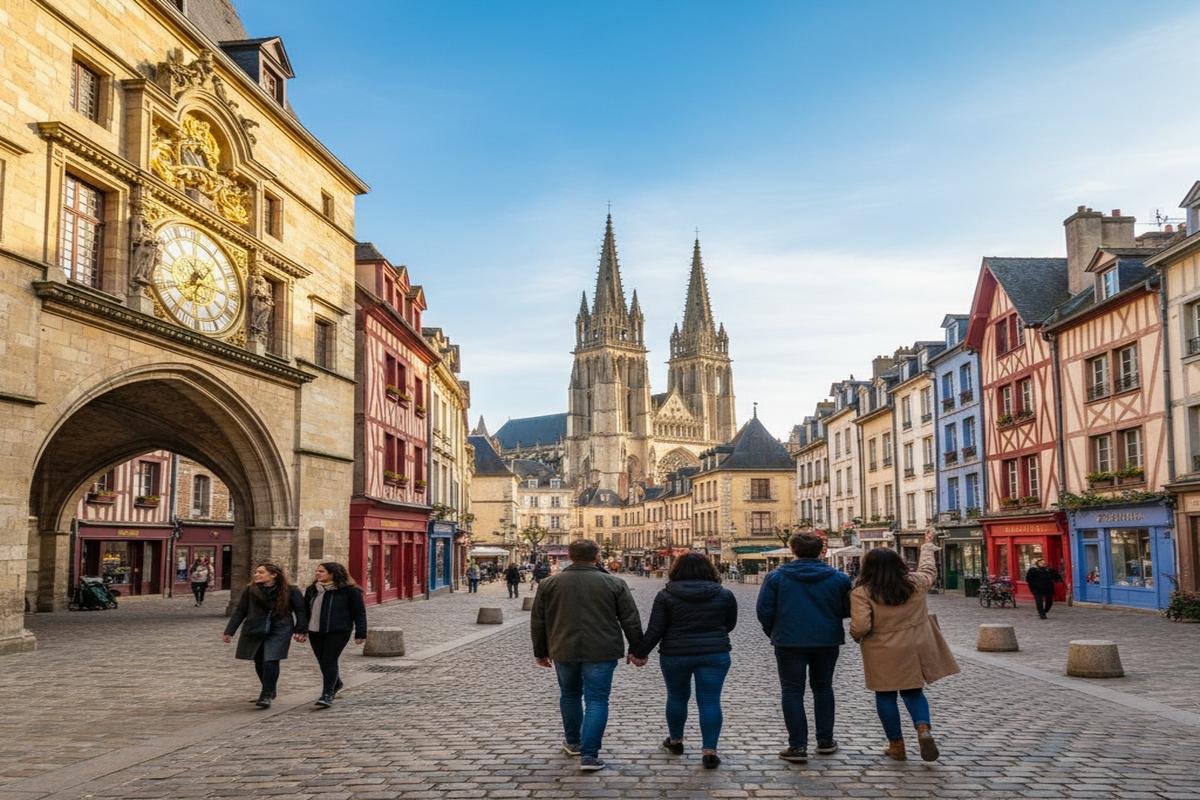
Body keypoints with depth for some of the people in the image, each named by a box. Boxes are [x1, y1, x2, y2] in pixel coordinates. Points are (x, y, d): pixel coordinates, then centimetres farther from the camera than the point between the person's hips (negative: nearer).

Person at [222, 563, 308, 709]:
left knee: (270, 661, -17)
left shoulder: (290, 591, -3)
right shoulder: (250, 590, 3)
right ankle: (269, 692, 32)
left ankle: (266, 695, -7)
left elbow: (301, 610, 2)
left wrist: (300, 630, -5)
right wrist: (229, 631, 2)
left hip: (279, 631, -4)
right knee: (259, 663, 10)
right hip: (254, 631, 4)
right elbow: (239, 612, 7)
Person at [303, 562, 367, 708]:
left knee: (329, 661, -12)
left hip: (338, 632, -6)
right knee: (323, 662, 13)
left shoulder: (349, 591, -6)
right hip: (315, 632, 6)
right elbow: (305, 610, 18)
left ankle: (327, 695, -7)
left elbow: (359, 612, -4)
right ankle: (336, 684, 38)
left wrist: (360, 633, -7)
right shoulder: (312, 589, 10)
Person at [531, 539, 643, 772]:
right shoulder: (614, 584, -3)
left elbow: (538, 622, 8)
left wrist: (540, 652, 19)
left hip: (564, 650, 2)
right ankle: (589, 755, -5)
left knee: (569, 695, 21)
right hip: (601, 652, -2)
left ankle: (573, 742, 35)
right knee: (596, 700, 2)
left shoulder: (549, 584, 3)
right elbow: (630, 620, 0)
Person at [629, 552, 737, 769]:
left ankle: (675, 740, 32)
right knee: (710, 701, 3)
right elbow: (730, 624, 12)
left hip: (675, 655, 0)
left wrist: (639, 652, 4)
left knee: (677, 697, 17)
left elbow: (655, 630, -6)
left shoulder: (666, 596, -5)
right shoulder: (724, 595, 0)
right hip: (715, 654, 0)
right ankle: (709, 752, -2)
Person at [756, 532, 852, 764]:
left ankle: (798, 746, 0)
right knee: (823, 688, 19)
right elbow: (848, 610, 3)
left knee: (792, 692, 5)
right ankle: (825, 741, 24)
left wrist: (773, 633, 11)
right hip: (827, 641, 2)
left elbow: (764, 611, -6)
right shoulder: (838, 578, -2)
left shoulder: (776, 577, -6)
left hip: (789, 642, -2)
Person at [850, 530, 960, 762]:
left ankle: (896, 745, 18)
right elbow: (929, 571, 21)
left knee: (885, 696, 13)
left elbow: (860, 626, -22)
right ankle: (923, 729, -5)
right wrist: (928, 545, 37)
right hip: (915, 649, 4)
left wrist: (855, 637, 2)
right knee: (913, 692, 19)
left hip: (883, 655, -3)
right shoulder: (915, 583, -1)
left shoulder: (862, 593, -14)